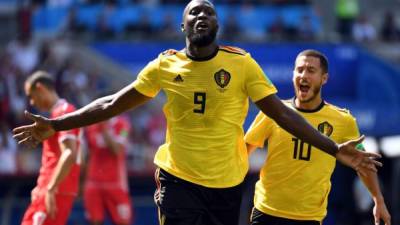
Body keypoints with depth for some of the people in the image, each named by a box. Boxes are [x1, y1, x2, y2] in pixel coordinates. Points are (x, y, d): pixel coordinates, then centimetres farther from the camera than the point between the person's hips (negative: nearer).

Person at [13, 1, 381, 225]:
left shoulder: (241, 63, -3)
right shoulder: (165, 66, 0)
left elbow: (282, 113, -5)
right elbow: (111, 105, 5)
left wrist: (334, 149, -14)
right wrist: (54, 125, 0)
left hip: (227, 183, 0)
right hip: (178, 179, 0)